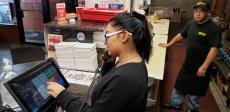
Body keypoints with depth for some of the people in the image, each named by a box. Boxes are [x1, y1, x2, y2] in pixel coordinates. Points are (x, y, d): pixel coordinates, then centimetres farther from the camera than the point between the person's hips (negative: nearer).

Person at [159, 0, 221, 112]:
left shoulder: (213, 28, -19)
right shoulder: (191, 23, 1)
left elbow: (214, 49, -23)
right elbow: (181, 35, 15)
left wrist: (204, 67, -26)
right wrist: (168, 44, 18)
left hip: (200, 67, -5)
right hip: (187, 64, 6)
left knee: (195, 90, 13)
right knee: (180, 84, 17)